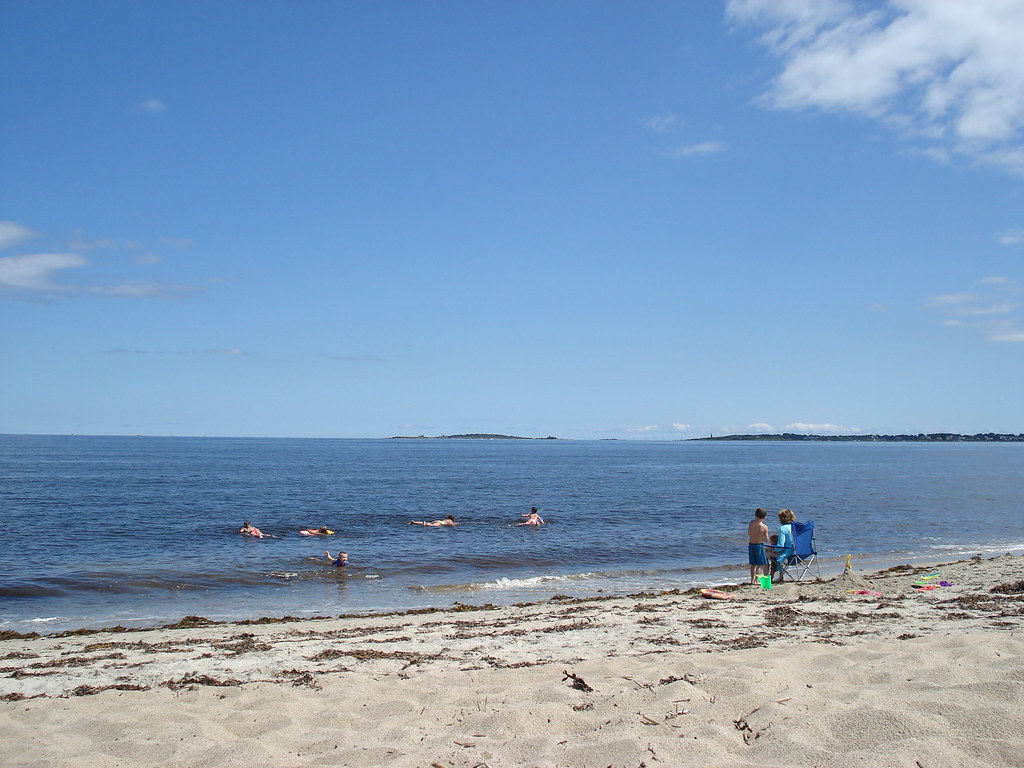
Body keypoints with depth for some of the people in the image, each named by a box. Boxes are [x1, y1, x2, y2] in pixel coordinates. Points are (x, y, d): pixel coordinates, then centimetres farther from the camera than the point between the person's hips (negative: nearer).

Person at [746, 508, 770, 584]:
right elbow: (766, 540, -9)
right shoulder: (764, 527, -14)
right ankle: (756, 580, 1)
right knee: (760, 564, 5)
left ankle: (752, 579, 20)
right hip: (759, 545, -5)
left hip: (750, 545, 5)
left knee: (753, 564, 16)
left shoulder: (751, 523, -3)